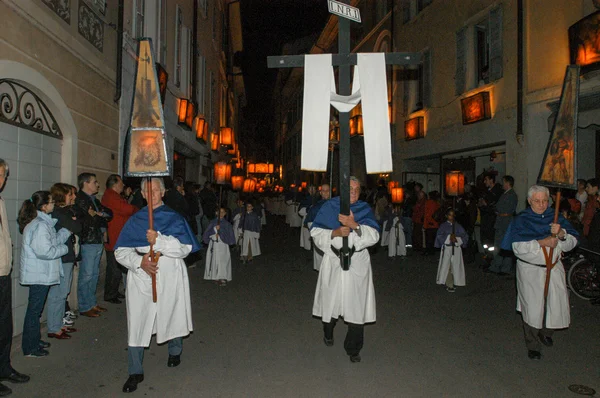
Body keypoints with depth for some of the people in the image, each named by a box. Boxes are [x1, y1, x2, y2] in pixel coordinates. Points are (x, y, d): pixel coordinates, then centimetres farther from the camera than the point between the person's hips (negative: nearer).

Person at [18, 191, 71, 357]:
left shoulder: (43, 222, 10)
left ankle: (34, 340, 33)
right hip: (39, 274, -10)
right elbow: (45, 251, -27)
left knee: (35, 308, 20)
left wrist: (67, 230, 5)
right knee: (34, 309, 0)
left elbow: (54, 240, 13)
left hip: (39, 273, 10)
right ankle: (30, 348, 11)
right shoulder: (40, 225, -22)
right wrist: (64, 249, -13)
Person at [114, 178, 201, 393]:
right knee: (137, 321, -1)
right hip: (140, 276, 1)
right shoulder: (135, 220, 8)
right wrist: (139, 261, -17)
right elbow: (121, 251, 2)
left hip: (169, 276, -1)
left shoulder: (174, 218, 2)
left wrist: (159, 240, -24)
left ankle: (175, 352, 40)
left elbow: (185, 247, -11)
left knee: (172, 315, 12)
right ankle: (135, 372, 11)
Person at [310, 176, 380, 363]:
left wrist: (354, 225, -24)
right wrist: (335, 232, -20)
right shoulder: (329, 207, 2)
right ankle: (328, 333, 41)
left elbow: (374, 236, -9)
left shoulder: (365, 209, 3)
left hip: (357, 263, 0)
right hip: (333, 261, 0)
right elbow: (316, 232, -3)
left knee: (356, 305, -1)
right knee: (331, 300, 12)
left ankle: (353, 348, 14)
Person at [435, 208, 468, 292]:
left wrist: (457, 239, -15)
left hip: (457, 248, 2)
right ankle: (449, 285, 4)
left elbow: (465, 236, 1)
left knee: (456, 266, 4)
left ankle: (453, 283, 18)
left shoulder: (458, 226, 8)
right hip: (447, 248, -2)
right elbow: (439, 236, -9)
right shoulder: (443, 226, 2)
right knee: (446, 266, -4)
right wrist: (449, 237, -21)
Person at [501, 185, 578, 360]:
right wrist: (542, 242, -21)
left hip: (553, 268, 3)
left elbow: (572, 243, 0)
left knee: (558, 304, 1)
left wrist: (561, 233, -20)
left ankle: (545, 332, 33)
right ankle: (533, 345, 18)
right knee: (532, 308, 0)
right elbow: (518, 247, -14)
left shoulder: (556, 218, 5)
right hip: (530, 270, -3)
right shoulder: (521, 220, -3)